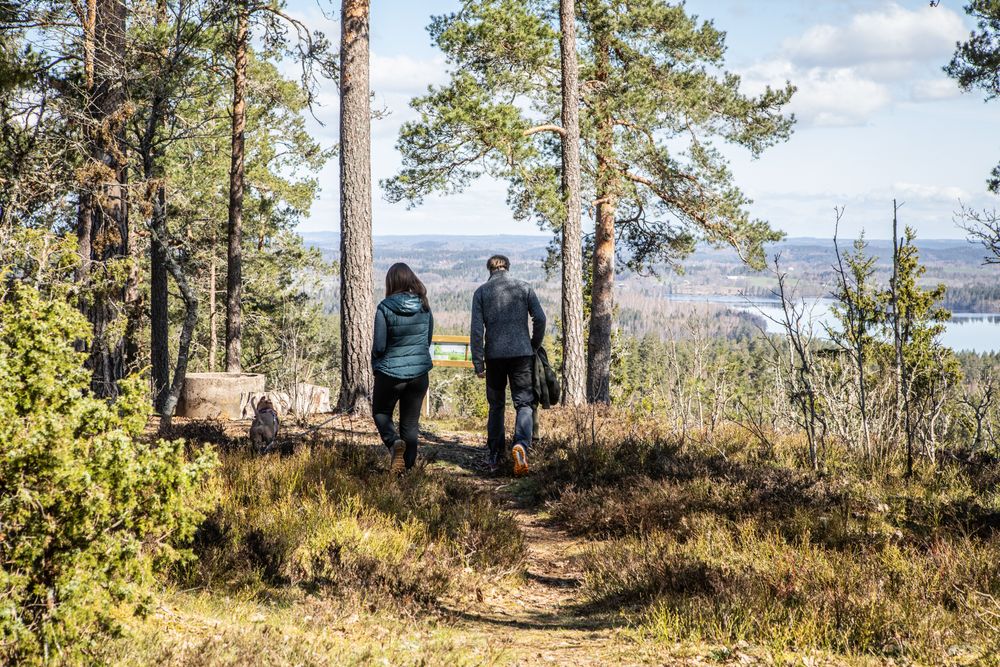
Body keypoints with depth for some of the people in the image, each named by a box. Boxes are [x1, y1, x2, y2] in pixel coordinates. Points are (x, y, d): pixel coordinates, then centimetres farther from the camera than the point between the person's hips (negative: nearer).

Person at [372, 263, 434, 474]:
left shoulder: (385, 308, -14)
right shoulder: (424, 307, -2)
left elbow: (379, 346, -13)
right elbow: (428, 340, 8)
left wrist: (375, 365, 6)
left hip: (390, 372, -3)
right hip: (419, 371, 3)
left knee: (381, 412, 18)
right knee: (411, 422, 12)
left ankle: (394, 443, -10)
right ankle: (407, 466, 11)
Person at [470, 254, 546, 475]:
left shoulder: (481, 291, 5)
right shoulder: (524, 287, 6)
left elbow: (477, 329, -3)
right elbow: (540, 318, -2)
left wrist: (478, 363, -2)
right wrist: (534, 346, 12)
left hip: (494, 355, 1)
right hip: (521, 353, -1)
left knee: (496, 405, 14)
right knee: (524, 403, 3)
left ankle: (495, 456, 17)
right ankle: (521, 444, -24)